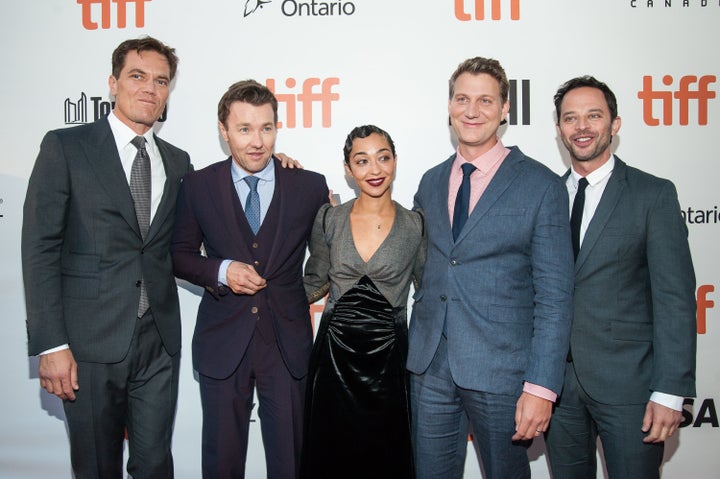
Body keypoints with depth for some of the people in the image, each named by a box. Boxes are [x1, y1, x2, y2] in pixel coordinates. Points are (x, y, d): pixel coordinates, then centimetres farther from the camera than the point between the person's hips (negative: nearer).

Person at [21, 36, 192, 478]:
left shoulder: (178, 162, 11)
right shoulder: (65, 147, -2)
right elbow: (39, 248, -6)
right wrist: (50, 344, -13)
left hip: (158, 341, 4)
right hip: (91, 342, -3)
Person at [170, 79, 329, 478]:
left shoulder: (311, 186, -3)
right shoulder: (198, 186, -2)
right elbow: (180, 255, 4)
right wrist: (221, 271, -13)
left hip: (288, 342, 0)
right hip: (222, 342, 0)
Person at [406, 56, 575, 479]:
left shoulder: (542, 186, -7)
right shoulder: (431, 182, 9)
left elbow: (555, 295, -10)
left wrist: (541, 386, -15)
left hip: (500, 370, -4)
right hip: (429, 365, 4)